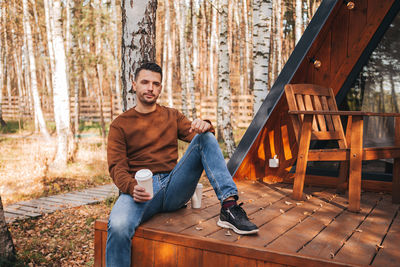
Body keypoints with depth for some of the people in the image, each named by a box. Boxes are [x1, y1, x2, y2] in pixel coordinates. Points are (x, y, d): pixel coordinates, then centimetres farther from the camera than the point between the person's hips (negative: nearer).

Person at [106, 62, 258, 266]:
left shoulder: (172, 116, 21)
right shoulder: (120, 125, 11)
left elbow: (195, 134, 8)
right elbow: (116, 166, 1)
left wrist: (205, 126, -18)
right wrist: (132, 188, -21)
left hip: (174, 188, 3)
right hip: (141, 190, -2)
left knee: (204, 138, -15)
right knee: (118, 226, -36)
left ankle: (229, 206, -28)